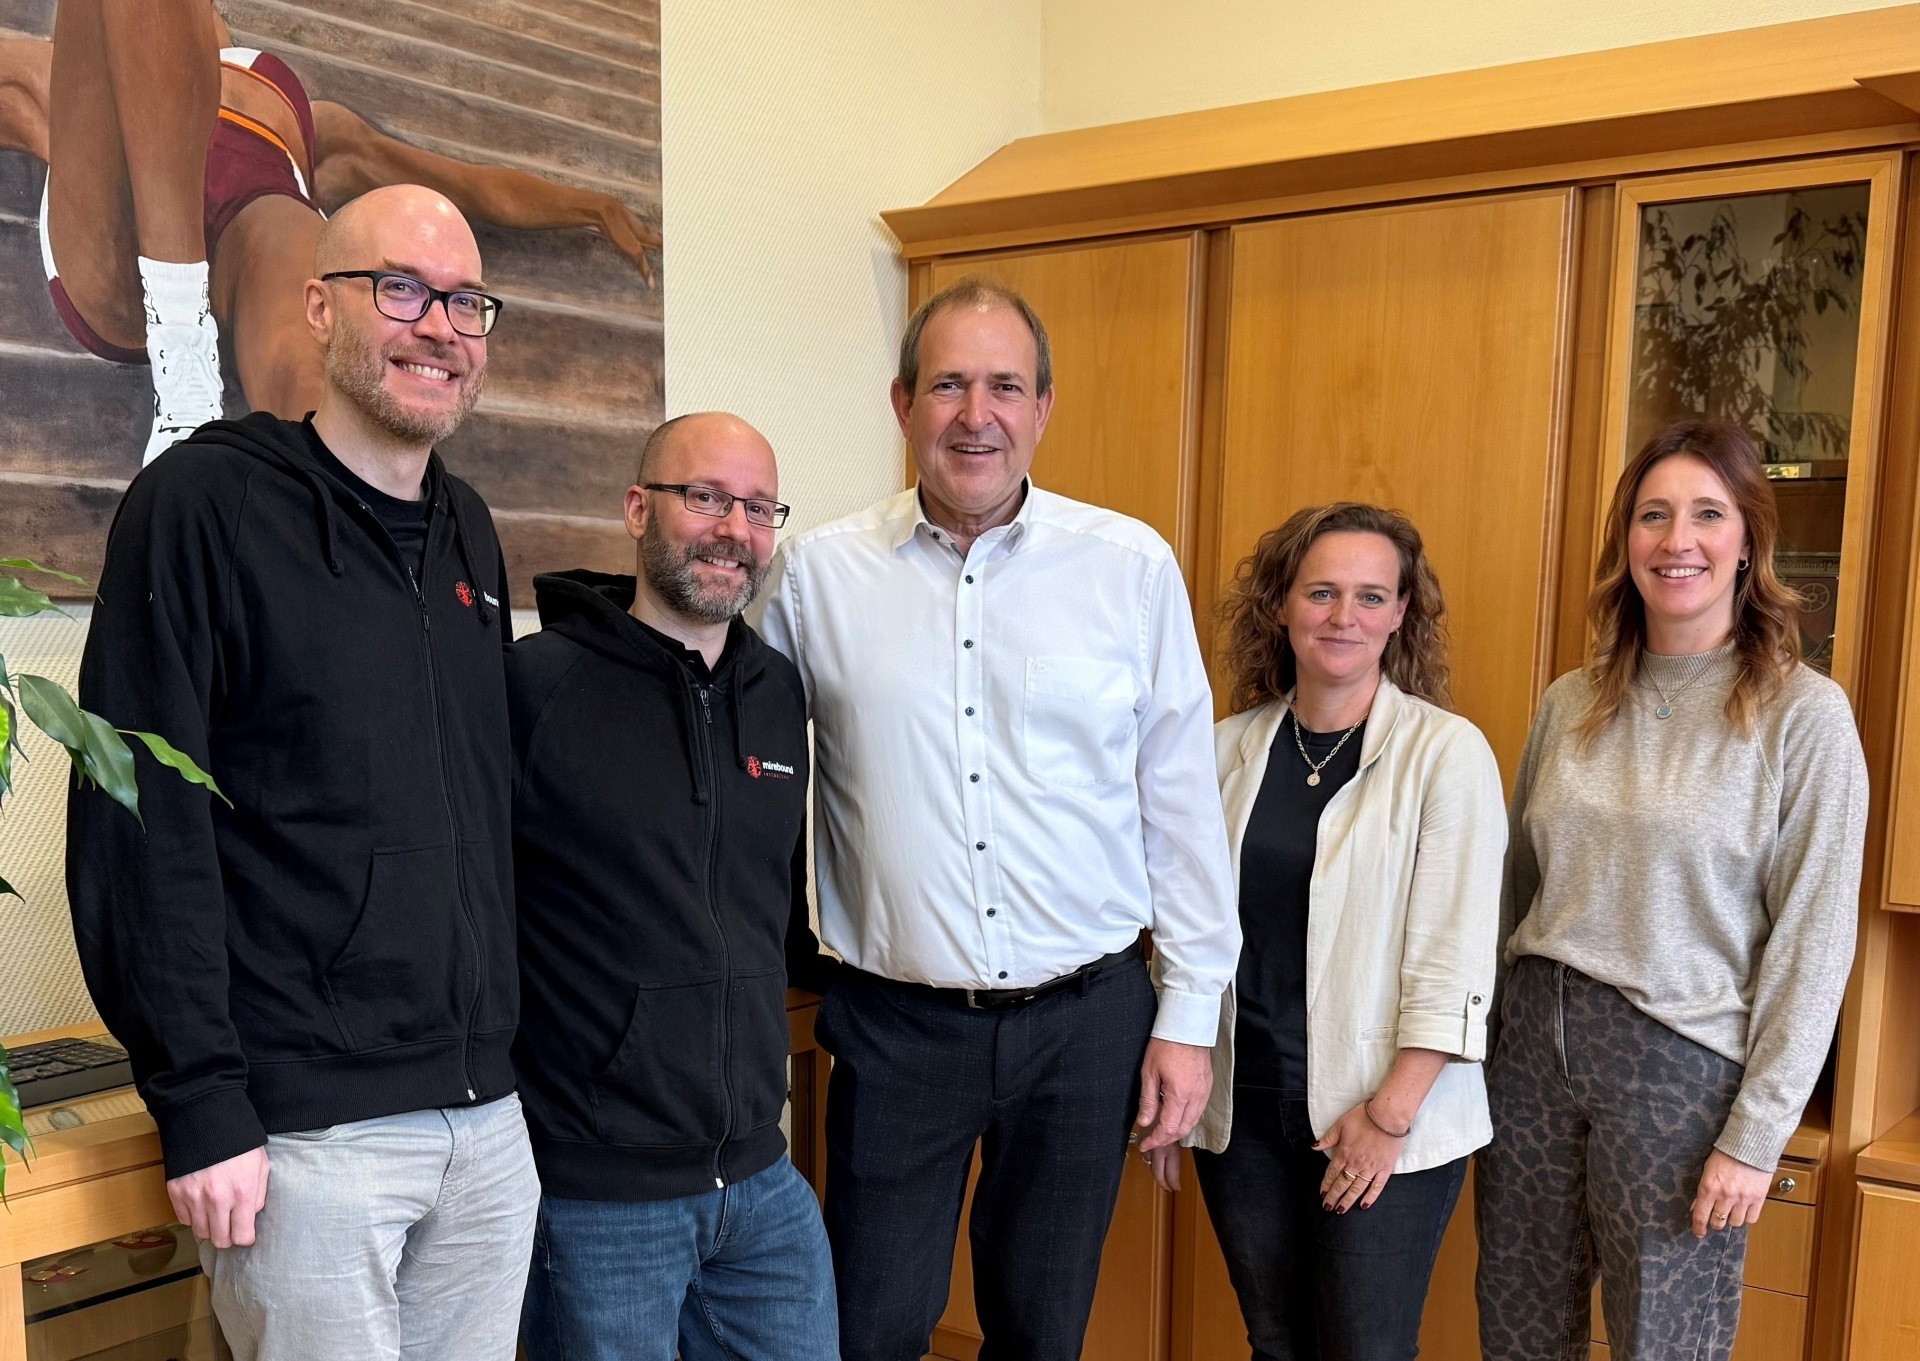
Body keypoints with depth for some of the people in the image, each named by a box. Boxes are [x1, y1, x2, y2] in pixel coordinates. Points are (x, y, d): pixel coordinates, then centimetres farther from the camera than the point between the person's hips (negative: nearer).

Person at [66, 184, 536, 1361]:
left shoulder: (469, 530, 11)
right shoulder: (204, 503, -8)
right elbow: (143, 826, -12)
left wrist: (506, 1047, 14)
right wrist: (201, 1109, -14)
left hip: (488, 1117, 6)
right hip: (305, 1129, -6)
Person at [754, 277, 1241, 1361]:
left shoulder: (1133, 567, -4)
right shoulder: (820, 573, -3)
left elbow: (1182, 803, 1)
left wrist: (1190, 1015, 2)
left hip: (1085, 1019, 1)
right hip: (895, 1022, 0)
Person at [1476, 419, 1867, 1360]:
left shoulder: (1804, 716, -7)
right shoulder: (1571, 703, 6)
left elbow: (1812, 946, -9)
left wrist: (1756, 1135, -10)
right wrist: (1487, 1043, 10)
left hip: (1680, 1065, -4)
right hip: (1534, 1042, 4)